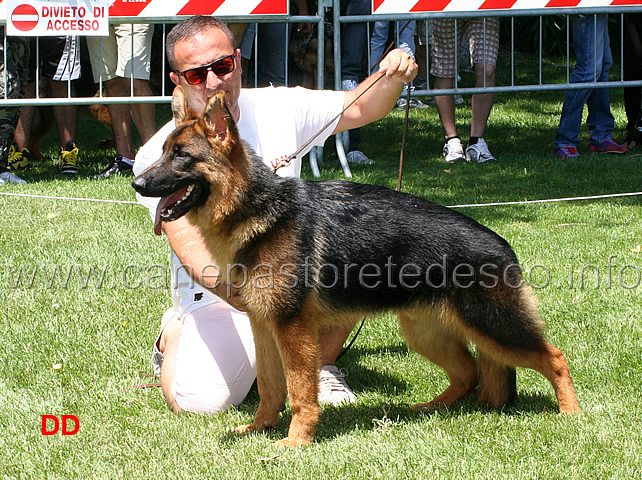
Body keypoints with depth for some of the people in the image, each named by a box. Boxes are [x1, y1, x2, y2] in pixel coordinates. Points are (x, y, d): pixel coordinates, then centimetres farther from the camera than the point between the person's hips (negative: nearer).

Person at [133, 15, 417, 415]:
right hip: (218, 296, -4)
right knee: (200, 400, -27)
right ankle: (176, 337, 12)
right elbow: (189, 243, -24)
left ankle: (320, 363, 1)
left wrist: (393, 78, -15)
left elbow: (362, 107, 9)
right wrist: (227, 287, -44)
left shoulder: (279, 108, -1)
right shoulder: (161, 156, -13)